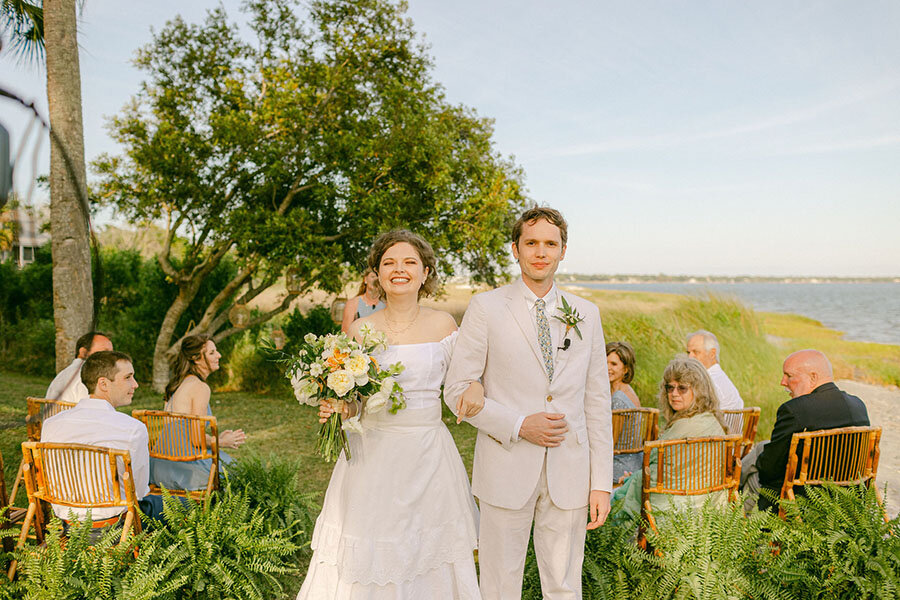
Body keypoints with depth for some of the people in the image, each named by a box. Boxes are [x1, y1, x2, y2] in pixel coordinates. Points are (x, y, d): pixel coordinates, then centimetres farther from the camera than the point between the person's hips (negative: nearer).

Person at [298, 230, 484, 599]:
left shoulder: (442, 325, 0)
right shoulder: (360, 329, 0)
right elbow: (350, 401, 7)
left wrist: (474, 389, -15)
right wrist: (332, 410, -14)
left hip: (428, 458, 0)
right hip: (372, 458, 0)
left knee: (428, 562, 8)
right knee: (365, 564, 5)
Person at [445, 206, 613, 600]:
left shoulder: (586, 314, 6)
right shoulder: (486, 308, -3)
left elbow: (597, 403, 6)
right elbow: (457, 390, -4)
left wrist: (602, 483, 3)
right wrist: (519, 425, -15)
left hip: (569, 474, 2)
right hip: (507, 470, -2)